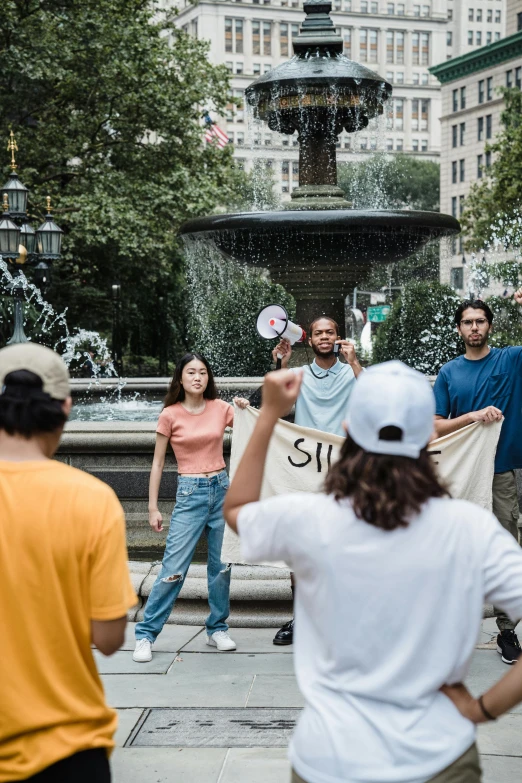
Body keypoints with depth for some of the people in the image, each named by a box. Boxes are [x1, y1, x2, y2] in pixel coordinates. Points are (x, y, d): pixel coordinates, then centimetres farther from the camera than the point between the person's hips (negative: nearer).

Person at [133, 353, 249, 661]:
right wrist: (153, 508, 0)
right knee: (174, 568, -7)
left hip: (221, 488, 3)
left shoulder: (221, 408, 4)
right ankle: (146, 634, 2)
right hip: (190, 492, -3)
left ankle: (218, 629, 22)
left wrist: (247, 411, -9)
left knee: (222, 564, 8)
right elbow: (158, 464, 2)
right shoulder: (170, 415, -3)